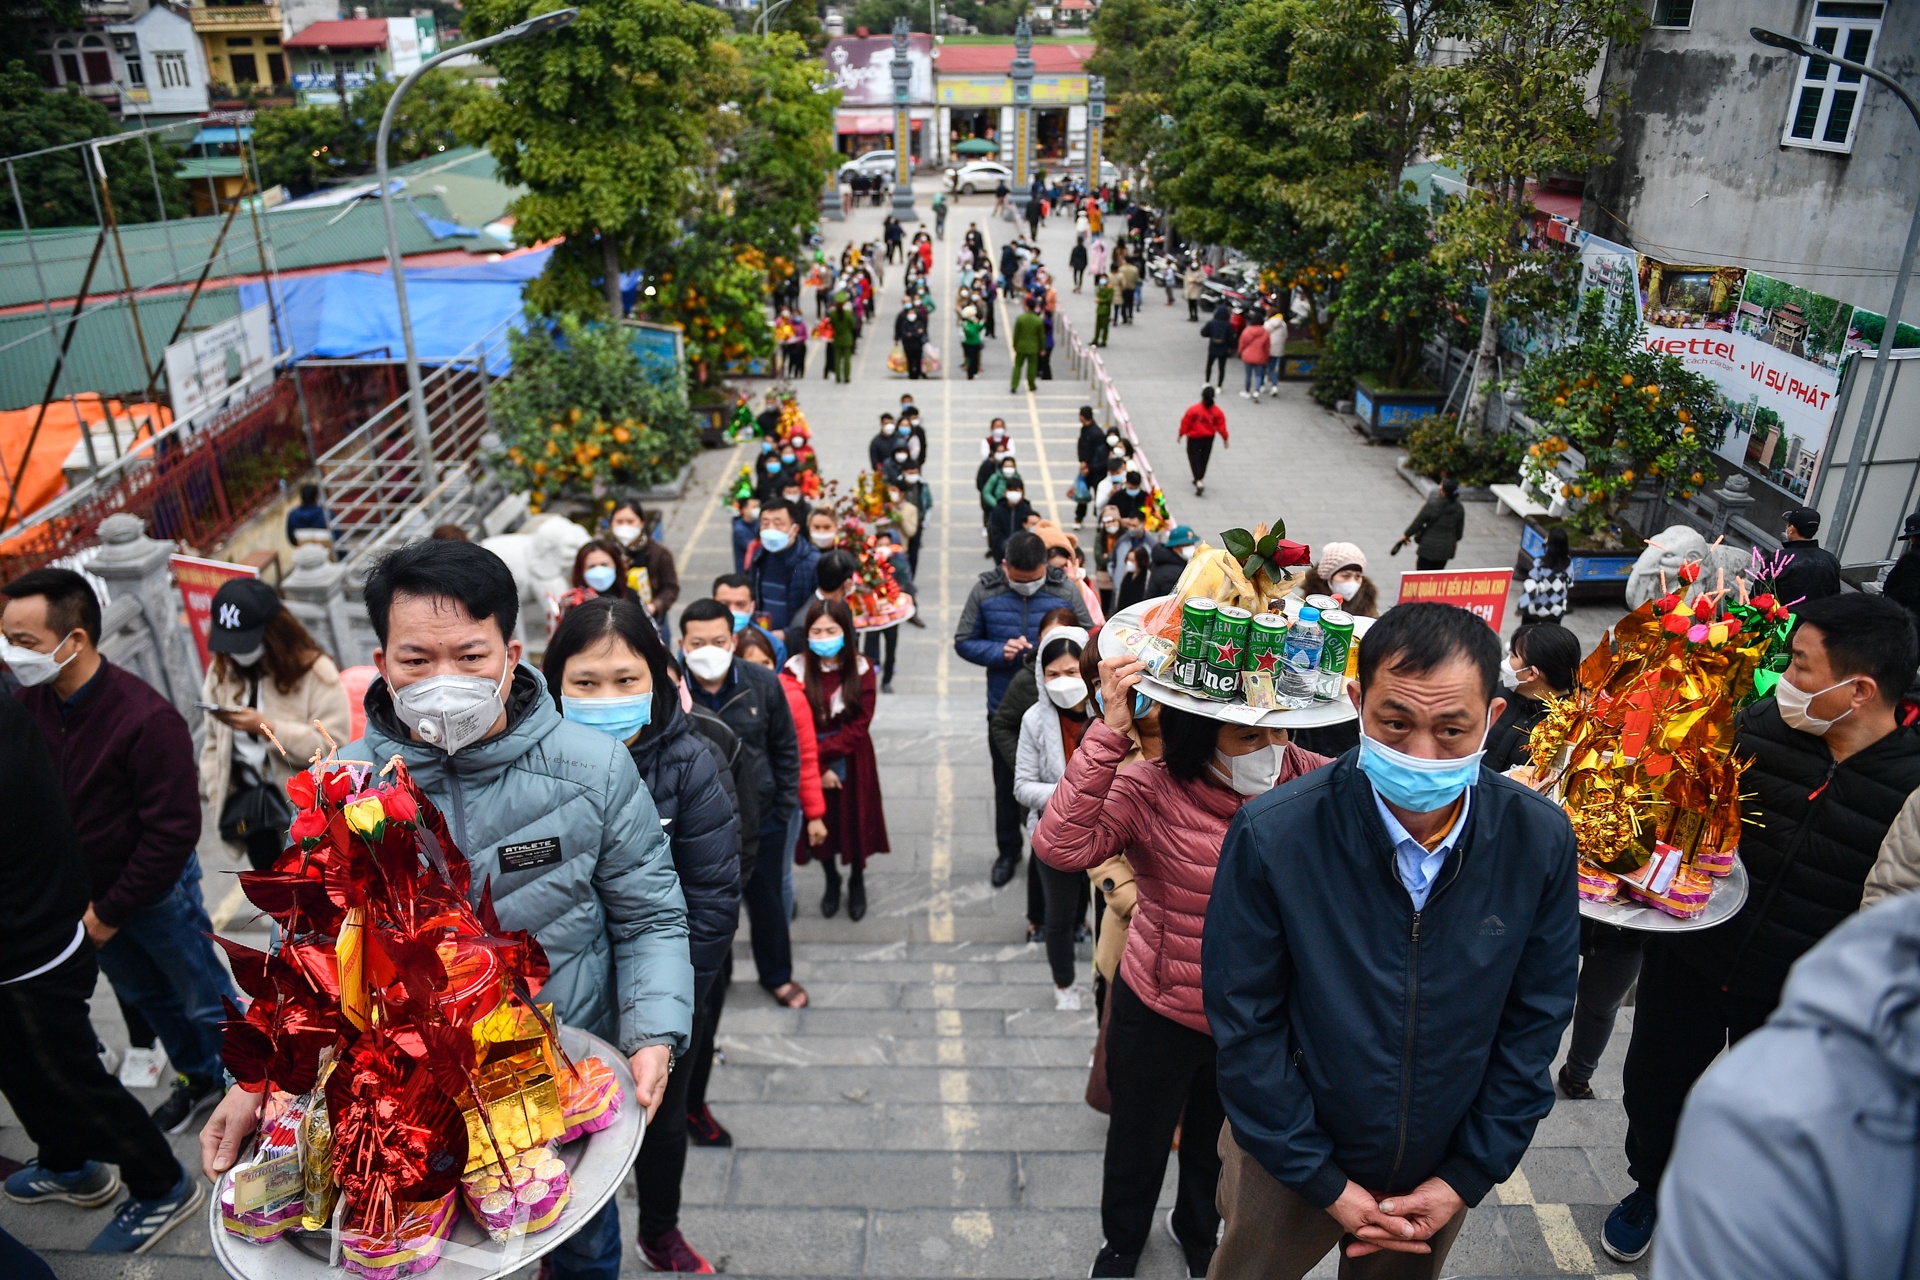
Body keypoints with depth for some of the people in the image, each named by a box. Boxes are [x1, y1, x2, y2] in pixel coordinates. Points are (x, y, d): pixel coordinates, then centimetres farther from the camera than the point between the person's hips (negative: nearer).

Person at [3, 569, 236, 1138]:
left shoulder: (147, 719, -28)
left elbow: (173, 831, -23)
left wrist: (111, 911, -17)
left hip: (157, 893, -6)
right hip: (79, 893, 7)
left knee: (204, 1001, 10)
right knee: (145, 996, 24)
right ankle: (197, 1078, 46)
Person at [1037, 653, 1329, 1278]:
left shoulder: (1308, 780, -15)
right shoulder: (1150, 792, -27)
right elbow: (1059, 846, -40)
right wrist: (1110, 734, -44)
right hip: (1160, 1015, -3)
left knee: (1217, 1142, 31)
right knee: (1139, 1145, 24)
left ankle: (1198, 1229, 63)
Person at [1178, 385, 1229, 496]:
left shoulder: (1193, 409, -21)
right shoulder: (1217, 411, -13)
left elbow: (1185, 424, -11)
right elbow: (1221, 427, -6)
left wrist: (1181, 435, 6)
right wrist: (1225, 439, 8)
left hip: (1194, 438, -3)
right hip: (1209, 438, 4)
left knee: (1194, 459, 5)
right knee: (1203, 459, 20)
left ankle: (1199, 482, -11)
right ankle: (1199, 479, 36)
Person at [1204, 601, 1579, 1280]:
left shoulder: (1541, 841, -17)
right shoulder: (1271, 836, -26)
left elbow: (1534, 1021, -5)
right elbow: (1246, 1025, -16)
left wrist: (1469, 1176, -4)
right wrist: (1322, 1181, -12)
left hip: (1440, 1171, 2)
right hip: (1289, 1166, -2)